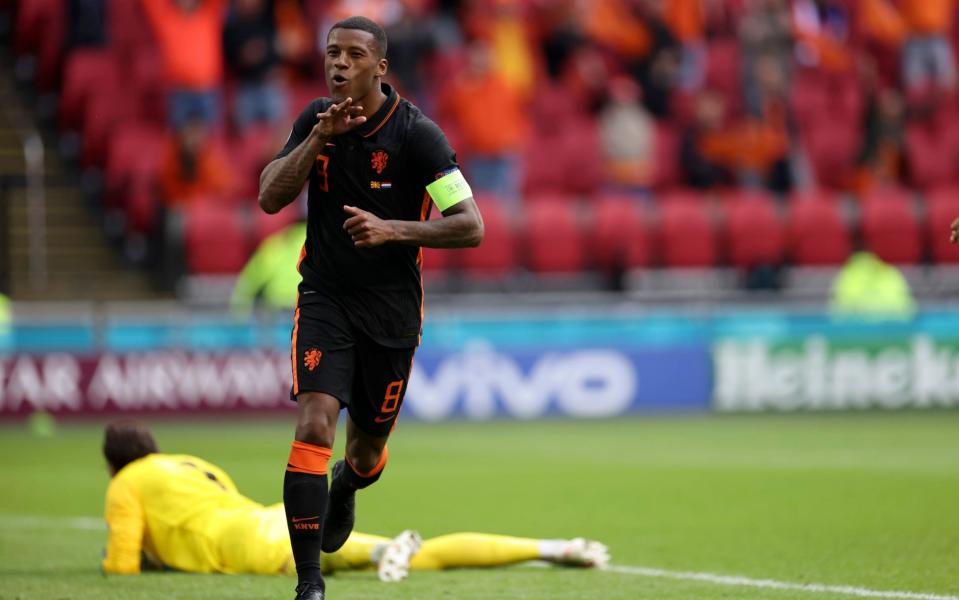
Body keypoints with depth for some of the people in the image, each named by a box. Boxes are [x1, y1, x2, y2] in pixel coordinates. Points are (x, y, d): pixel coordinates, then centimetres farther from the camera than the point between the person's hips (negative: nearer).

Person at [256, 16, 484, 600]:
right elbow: (270, 198, -9)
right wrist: (320, 136, -20)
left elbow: (471, 226, -17)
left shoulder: (416, 133, -14)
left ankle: (345, 488, 53)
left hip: (391, 308, -1)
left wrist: (393, 230, -29)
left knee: (367, 447, 13)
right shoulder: (316, 119, -1)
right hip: (324, 296, 1)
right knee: (315, 425, -19)